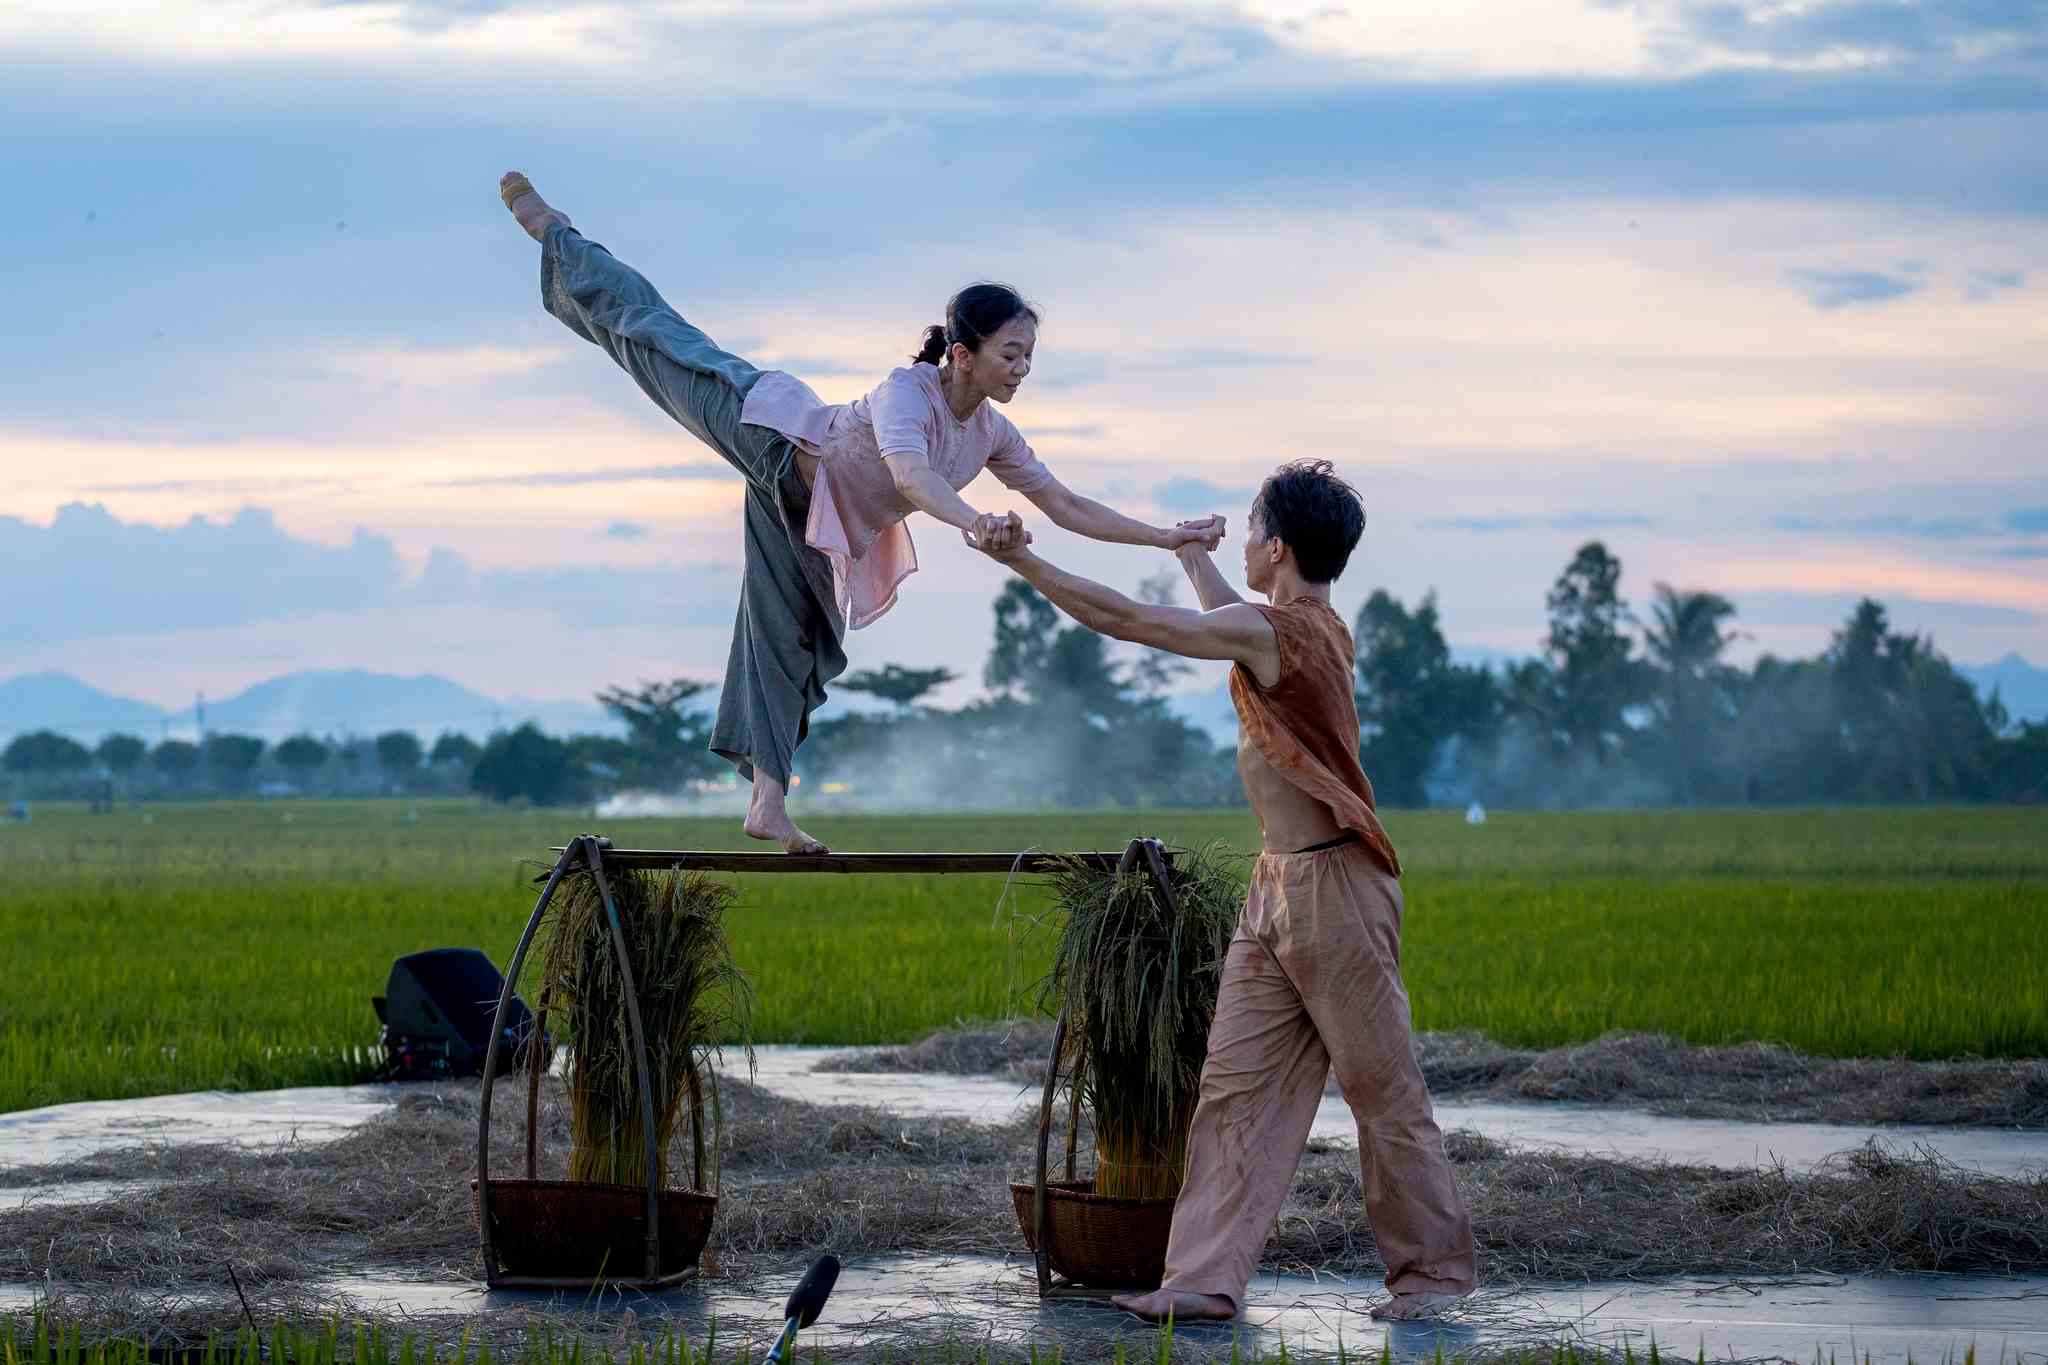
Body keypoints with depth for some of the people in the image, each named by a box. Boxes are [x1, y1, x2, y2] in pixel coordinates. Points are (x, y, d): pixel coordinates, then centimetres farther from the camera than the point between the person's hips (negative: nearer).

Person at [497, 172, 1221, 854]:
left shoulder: (993, 435, -8)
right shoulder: (906, 390, -29)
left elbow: (1066, 506, -2)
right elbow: (910, 472, -49)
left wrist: (1166, 537, -10)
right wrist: (973, 523, -67)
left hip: (820, 526, 7)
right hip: (776, 445, -6)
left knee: (792, 650, 6)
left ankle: (768, 801, 9)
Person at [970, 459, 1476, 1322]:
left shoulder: (1269, 630, -16)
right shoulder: (1311, 625, 12)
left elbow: (1125, 620, -16)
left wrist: (1022, 562, -10)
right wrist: (1194, 558, 54)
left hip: (1333, 891, -10)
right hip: (1276, 891, 10)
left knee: (1382, 1089, 1)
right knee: (1236, 1084, 4)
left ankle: (1433, 1270, 10)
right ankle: (1208, 1277, 2)